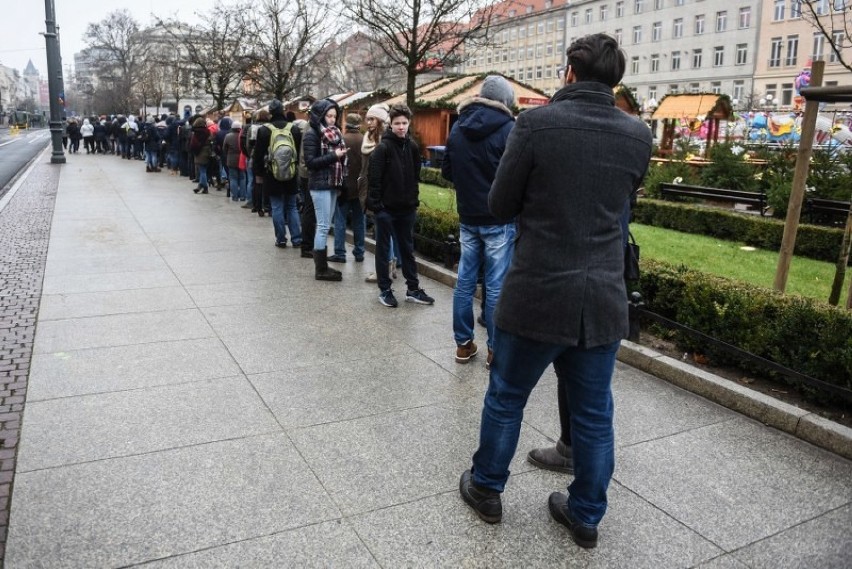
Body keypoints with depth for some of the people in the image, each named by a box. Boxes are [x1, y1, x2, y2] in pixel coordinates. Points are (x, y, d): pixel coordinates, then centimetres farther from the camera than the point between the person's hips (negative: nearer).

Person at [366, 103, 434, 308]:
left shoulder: (412, 147, 6)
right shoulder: (383, 148, -11)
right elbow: (374, 178, -13)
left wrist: (414, 198, 9)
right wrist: (376, 203, -15)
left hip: (406, 207, 5)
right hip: (386, 207, -5)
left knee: (407, 248, 13)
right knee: (383, 249, 6)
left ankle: (413, 288, 21)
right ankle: (384, 289, 15)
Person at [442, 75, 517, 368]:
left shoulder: (457, 128, 6)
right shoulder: (508, 129, -12)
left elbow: (446, 171, 12)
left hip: (467, 217, 5)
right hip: (499, 219, -5)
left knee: (465, 281, 11)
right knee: (496, 286, 1)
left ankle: (463, 343, 19)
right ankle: (495, 349, 9)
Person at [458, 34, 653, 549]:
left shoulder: (537, 123, -10)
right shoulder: (639, 136, 2)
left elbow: (500, 206, -4)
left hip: (537, 293, -3)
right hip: (604, 298, 4)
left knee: (506, 398, 16)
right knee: (594, 414, 15)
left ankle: (486, 489, 33)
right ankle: (586, 515, 30)